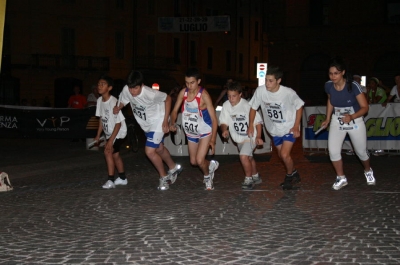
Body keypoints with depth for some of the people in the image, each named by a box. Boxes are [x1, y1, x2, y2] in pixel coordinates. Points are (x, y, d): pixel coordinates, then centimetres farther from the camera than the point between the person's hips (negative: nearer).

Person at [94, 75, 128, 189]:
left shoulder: (113, 102, -28)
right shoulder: (99, 100, -5)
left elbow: (118, 123, -25)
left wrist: (111, 140, -26)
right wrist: (98, 135, 4)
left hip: (118, 132, -9)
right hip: (109, 132, 9)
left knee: (108, 152, -19)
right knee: (115, 154, 18)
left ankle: (110, 180, -15)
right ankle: (122, 178, 35)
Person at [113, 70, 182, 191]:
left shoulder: (151, 94, -34)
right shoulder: (126, 90, -21)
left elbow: (167, 99, -18)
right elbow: (122, 102, -2)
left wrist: (165, 120, -16)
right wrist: (118, 108, -26)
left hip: (158, 122, -7)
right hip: (146, 124, 7)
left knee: (150, 151, -14)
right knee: (159, 149, 23)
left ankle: (164, 177, 8)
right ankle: (174, 168, 48)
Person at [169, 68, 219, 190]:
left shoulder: (203, 95, -25)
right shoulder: (183, 92, -11)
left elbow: (214, 118, -22)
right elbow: (175, 110, 0)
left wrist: (213, 140, -24)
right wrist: (172, 123, -22)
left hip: (205, 132, -6)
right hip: (191, 132, 6)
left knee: (199, 160, -17)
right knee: (193, 161, 15)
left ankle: (207, 176, 15)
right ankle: (211, 165, 45)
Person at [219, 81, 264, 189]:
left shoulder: (247, 105, -22)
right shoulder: (226, 106, -10)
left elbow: (258, 122, -14)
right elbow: (223, 122, -5)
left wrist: (258, 137, -19)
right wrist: (224, 130, -26)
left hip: (250, 137, -6)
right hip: (239, 139, 6)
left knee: (243, 156, -23)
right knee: (249, 158, 23)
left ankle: (248, 179, -4)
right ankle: (256, 177, 45)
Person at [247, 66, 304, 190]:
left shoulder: (288, 93, -27)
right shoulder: (260, 90, -20)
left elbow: (299, 106, -9)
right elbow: (253, 107, -3)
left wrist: (296, 126, -12)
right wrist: (251, 125, -5)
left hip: (289, 128, -4)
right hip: (275, 130, 4)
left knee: (285, 154, -16)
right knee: (281, 155, 16)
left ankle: (289, 176, 13)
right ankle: (294, 174, 42)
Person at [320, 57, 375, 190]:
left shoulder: (353, 86, -27)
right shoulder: (328, 86, -14)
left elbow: (365, 107, -22)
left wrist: (351, 117, -38)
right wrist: (327, 119, 3)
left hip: (355, 121, -3)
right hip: (337, 121, 3)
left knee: (361, 151, 11)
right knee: (333, 151, -10)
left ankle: (368, 171, 43)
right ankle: (341, 178, 11)